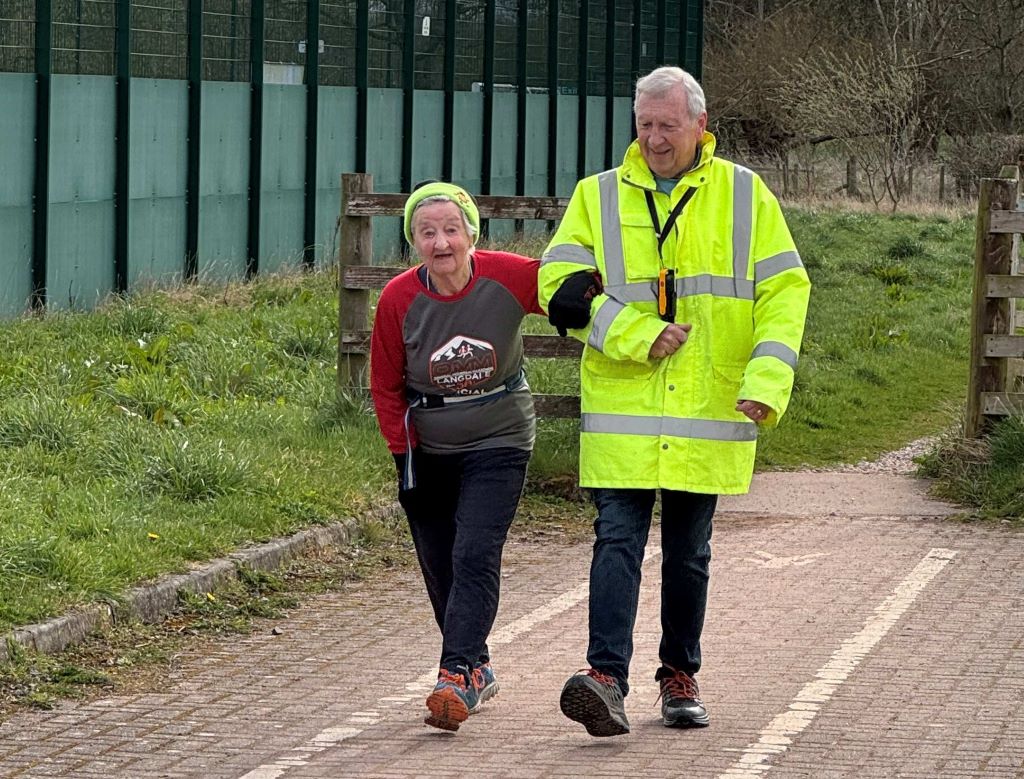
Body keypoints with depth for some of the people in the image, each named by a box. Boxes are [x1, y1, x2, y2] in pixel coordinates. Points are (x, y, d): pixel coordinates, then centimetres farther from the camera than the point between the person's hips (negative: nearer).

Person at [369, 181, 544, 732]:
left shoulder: (511, 278, -17)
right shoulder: (399, 299, -12)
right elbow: (386, 386, 0)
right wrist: (403, 451, -4)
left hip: (498, 444, -2)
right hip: (428, 451, 2)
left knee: (475, 558, -17)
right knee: (439, 568, 9)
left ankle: (456, 676, -21)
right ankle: (477, 668, 27)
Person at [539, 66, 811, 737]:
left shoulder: (745, 196, 5)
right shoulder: (599, 197, 5)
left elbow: (784, 291, 3)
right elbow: (560, 288, -3)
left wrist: (767, 381, -10)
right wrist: (638, 336, -14)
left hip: (708, 412, 1)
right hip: (622, 411, -1)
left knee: (689, 553, 10)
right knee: (618, 541, -11)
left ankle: (681, 677, 23)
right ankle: (607, 679, -19)